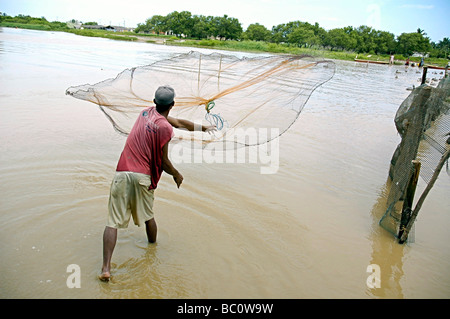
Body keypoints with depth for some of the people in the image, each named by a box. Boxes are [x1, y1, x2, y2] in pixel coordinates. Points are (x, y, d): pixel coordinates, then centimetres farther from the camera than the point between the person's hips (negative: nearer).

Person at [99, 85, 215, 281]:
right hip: (143, 177, -4)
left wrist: (203, 128, 33)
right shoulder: (165, 128, -9)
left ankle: (106, 268, -5)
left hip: (122, 173, 4)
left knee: (113, 221, 1)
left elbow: (179, 122, 23)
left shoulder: (147, 112, 12)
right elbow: (164, 162, -5)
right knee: (148, 217, 20)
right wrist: (177, 175, 15)